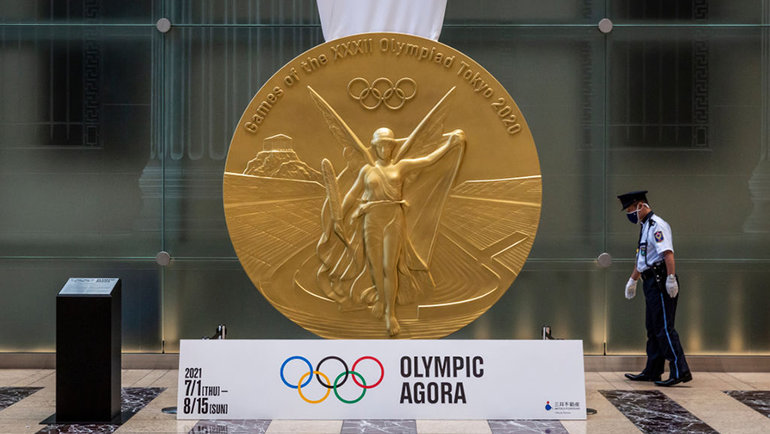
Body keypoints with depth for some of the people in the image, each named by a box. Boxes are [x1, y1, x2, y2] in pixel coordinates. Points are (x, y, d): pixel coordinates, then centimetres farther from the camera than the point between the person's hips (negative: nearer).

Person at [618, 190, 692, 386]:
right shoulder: (645, 227, 21)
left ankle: (680, 371, -10)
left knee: (664, 328, -11)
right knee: (653, 328, 13)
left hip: (661, 282, -11)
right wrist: (632, 280, 37)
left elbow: (668, 253, -24)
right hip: (652, 282, 11)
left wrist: (671, 279, -30)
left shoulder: (657, 225, -12)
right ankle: (652, 372, 20)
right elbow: (641, 258, 31)